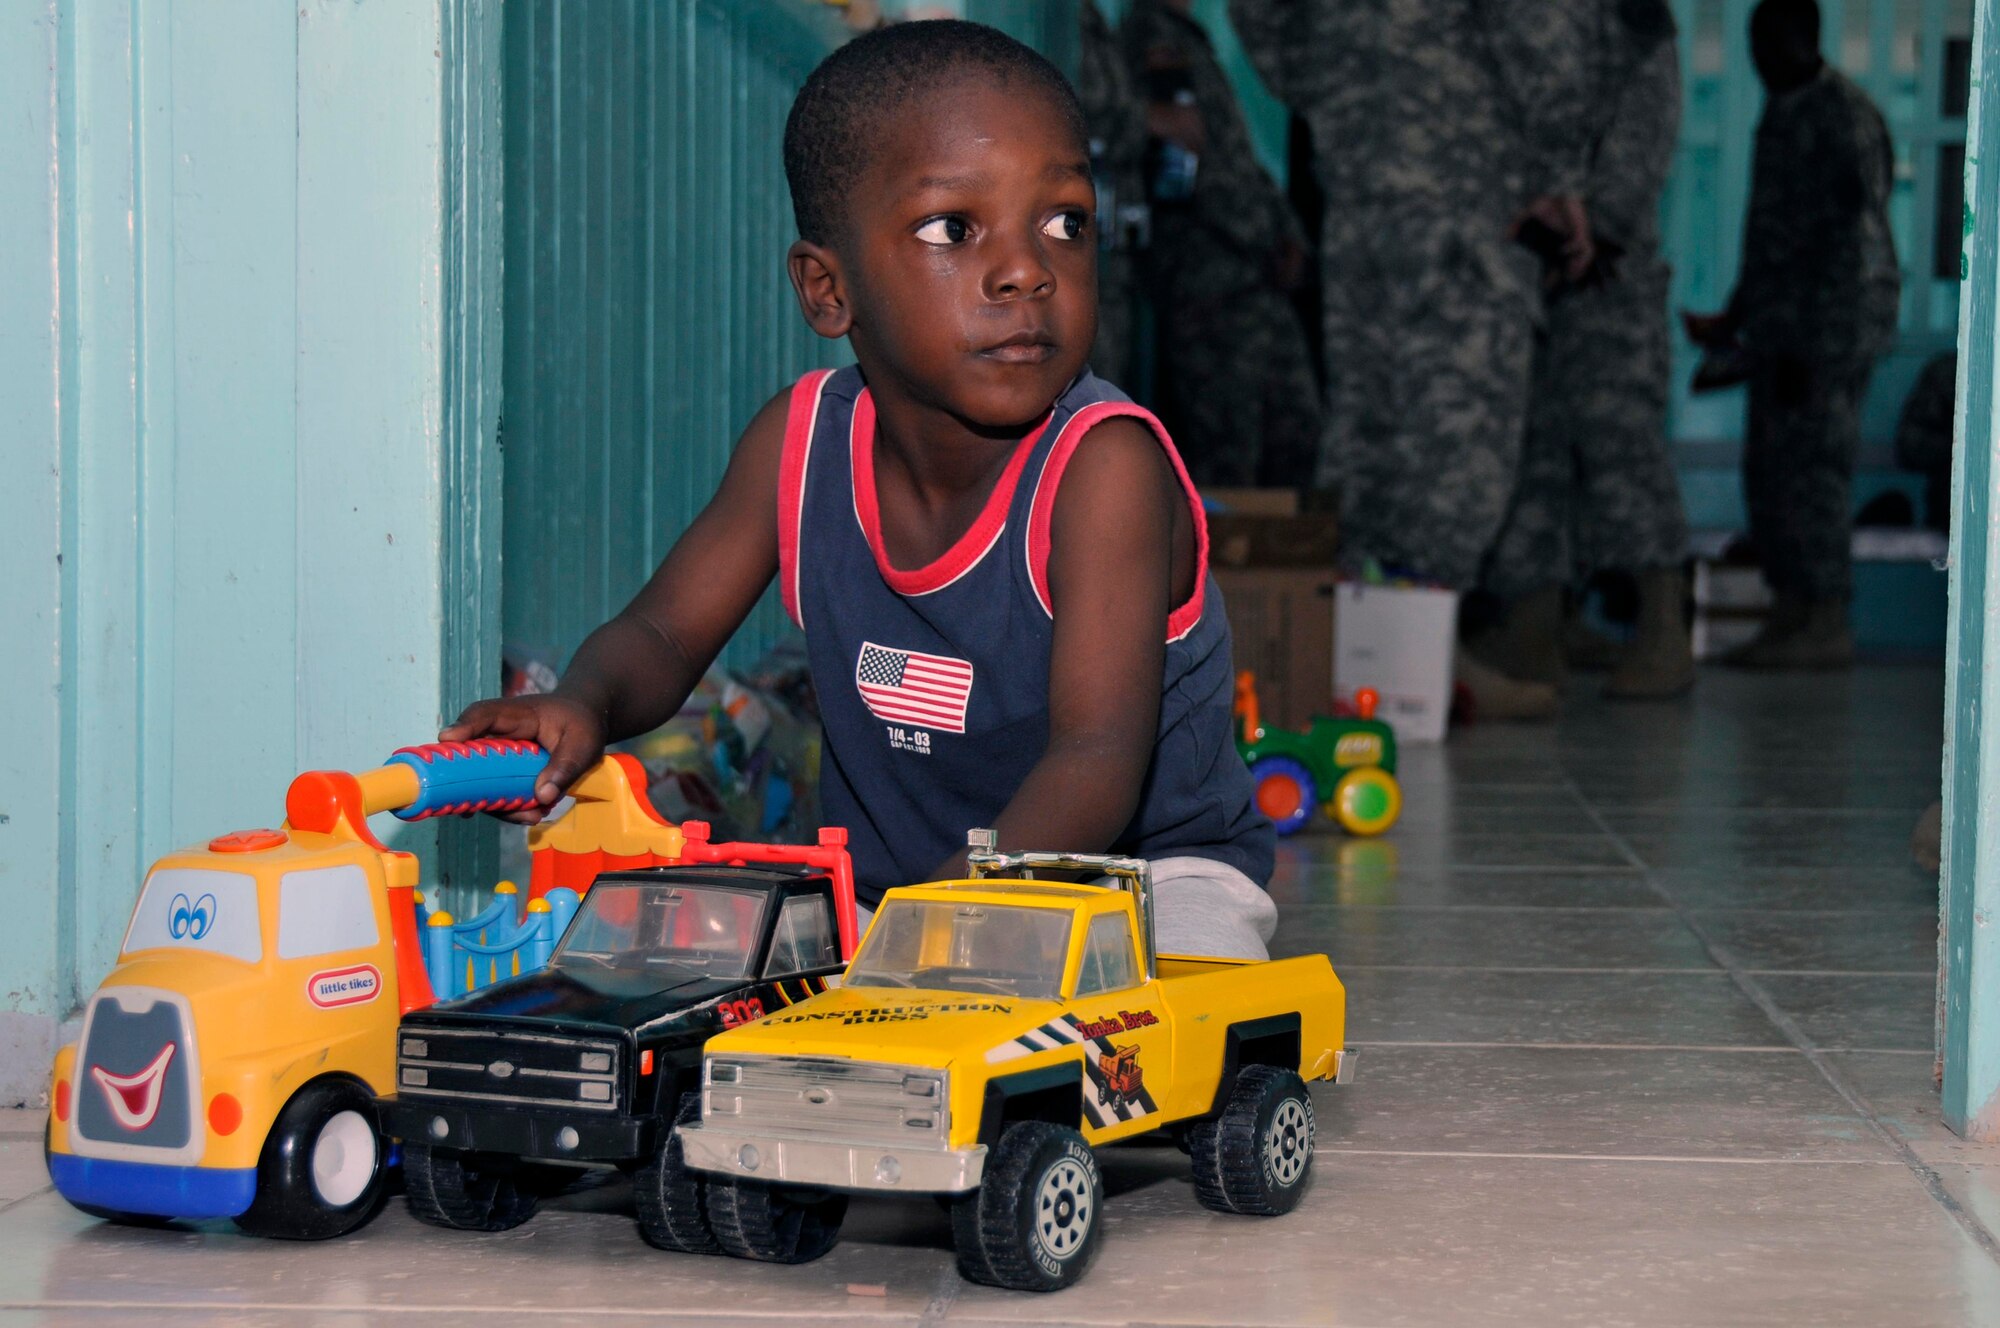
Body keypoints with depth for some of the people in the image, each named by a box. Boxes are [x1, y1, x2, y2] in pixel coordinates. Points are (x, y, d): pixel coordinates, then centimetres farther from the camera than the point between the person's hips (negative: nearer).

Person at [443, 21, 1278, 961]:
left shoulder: (1105, 463, -23)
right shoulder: (800, 443, -7)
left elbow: (1097, 760, -31)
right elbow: (662, 634, 4)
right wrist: (583, 706, -22)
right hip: (880, 878, 5)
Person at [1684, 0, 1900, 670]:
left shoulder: (1842, 114, -11)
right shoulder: (1781, 114, 18)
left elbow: (1850, 237, -17)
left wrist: (1809, 345, -22)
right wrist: (1735, 320, 24)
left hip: (1835, 313, -10)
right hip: (1782, 319, 10)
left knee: (1810, 460, -13)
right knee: (1767, 465, 8)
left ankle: (1827, 624, -11)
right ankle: (1790, 614, 12)